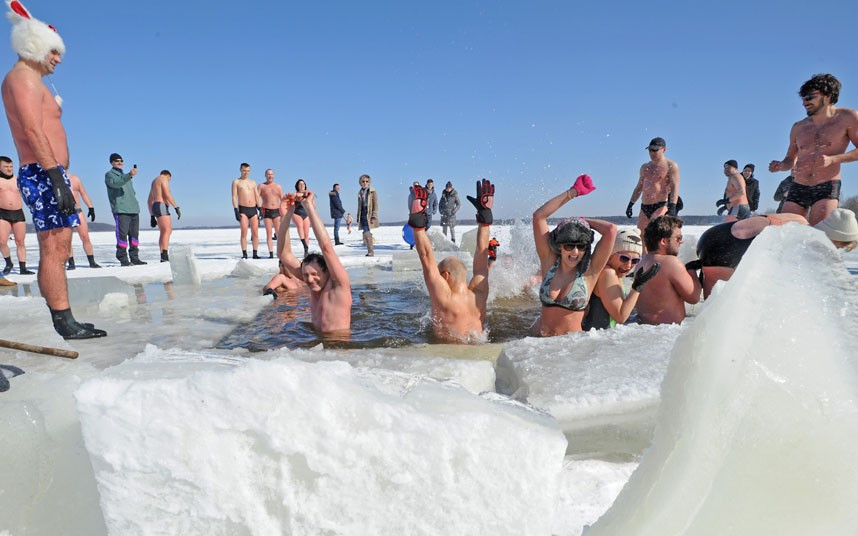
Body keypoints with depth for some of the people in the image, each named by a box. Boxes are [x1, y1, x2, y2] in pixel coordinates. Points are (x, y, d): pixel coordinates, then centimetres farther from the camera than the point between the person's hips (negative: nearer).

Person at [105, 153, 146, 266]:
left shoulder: (125, 175, 28)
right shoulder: (109, 175, 4)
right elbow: (115, 183, -20)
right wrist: (129, 175, -35)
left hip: (134, 209, 7)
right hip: (120, 210, -7)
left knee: (134, 234, 5)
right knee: (122, 234, -11)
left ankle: (134, 258, 9)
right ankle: (123, 259, -9)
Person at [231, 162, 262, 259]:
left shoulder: (253, 183, 17)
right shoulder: (236, 182, 7)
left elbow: (257, 197, 15)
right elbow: (234, 197, -1)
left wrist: (260, 209, 5)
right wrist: (236, 211, -12)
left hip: (253, 209, 3)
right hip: (243, 209, -3)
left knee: (255, 233, -1)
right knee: (244, 232, -9)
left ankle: (255, 254, 3)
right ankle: (244, 254, -7)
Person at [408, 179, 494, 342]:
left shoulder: (446, 299, -20)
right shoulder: (479, 294, -7)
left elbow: (426, 256, -20)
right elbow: (482, 252, 3)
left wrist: (417, 221, -16)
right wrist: (485, 214, 8)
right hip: (478, 348, 6)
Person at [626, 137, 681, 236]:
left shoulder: (671, 166, 0)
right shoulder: (645, 167, 20)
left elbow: (675, 188, -10)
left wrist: (672, 206, -22)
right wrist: (630, 205, 19)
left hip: (661, 206, -7)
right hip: (644, 208, 7)